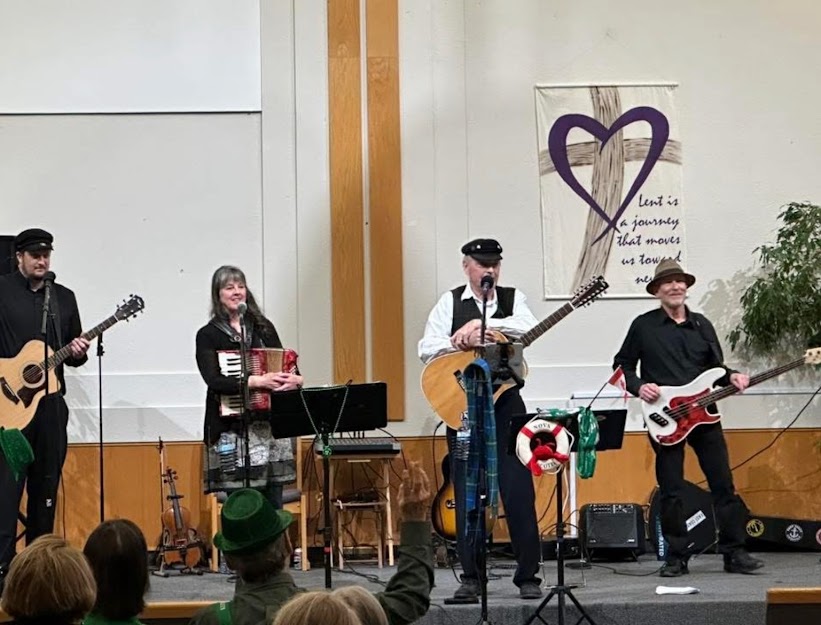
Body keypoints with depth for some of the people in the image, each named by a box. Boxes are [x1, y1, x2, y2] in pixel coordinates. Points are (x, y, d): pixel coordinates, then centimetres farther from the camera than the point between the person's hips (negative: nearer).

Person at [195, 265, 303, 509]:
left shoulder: (263, 328, 13)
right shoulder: (208, 335, 0)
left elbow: (284, 365, 13)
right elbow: (214, 380, -13)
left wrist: (296, 379, -12)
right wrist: (257, 381, -24)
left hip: (270, 424, 4)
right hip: (233, 430, -3)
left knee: (274, 506, 3)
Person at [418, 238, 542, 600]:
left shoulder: (512, 298, 7)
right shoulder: (450, 302, 6)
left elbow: (528, 327, -14)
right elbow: (427, 349, -3)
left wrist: (480, 325, -21)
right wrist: (463, 343, -18)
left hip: (505, 403, 0)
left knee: (519, 489, -3)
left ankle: (528, 576, 4)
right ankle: (471, 578, 10)